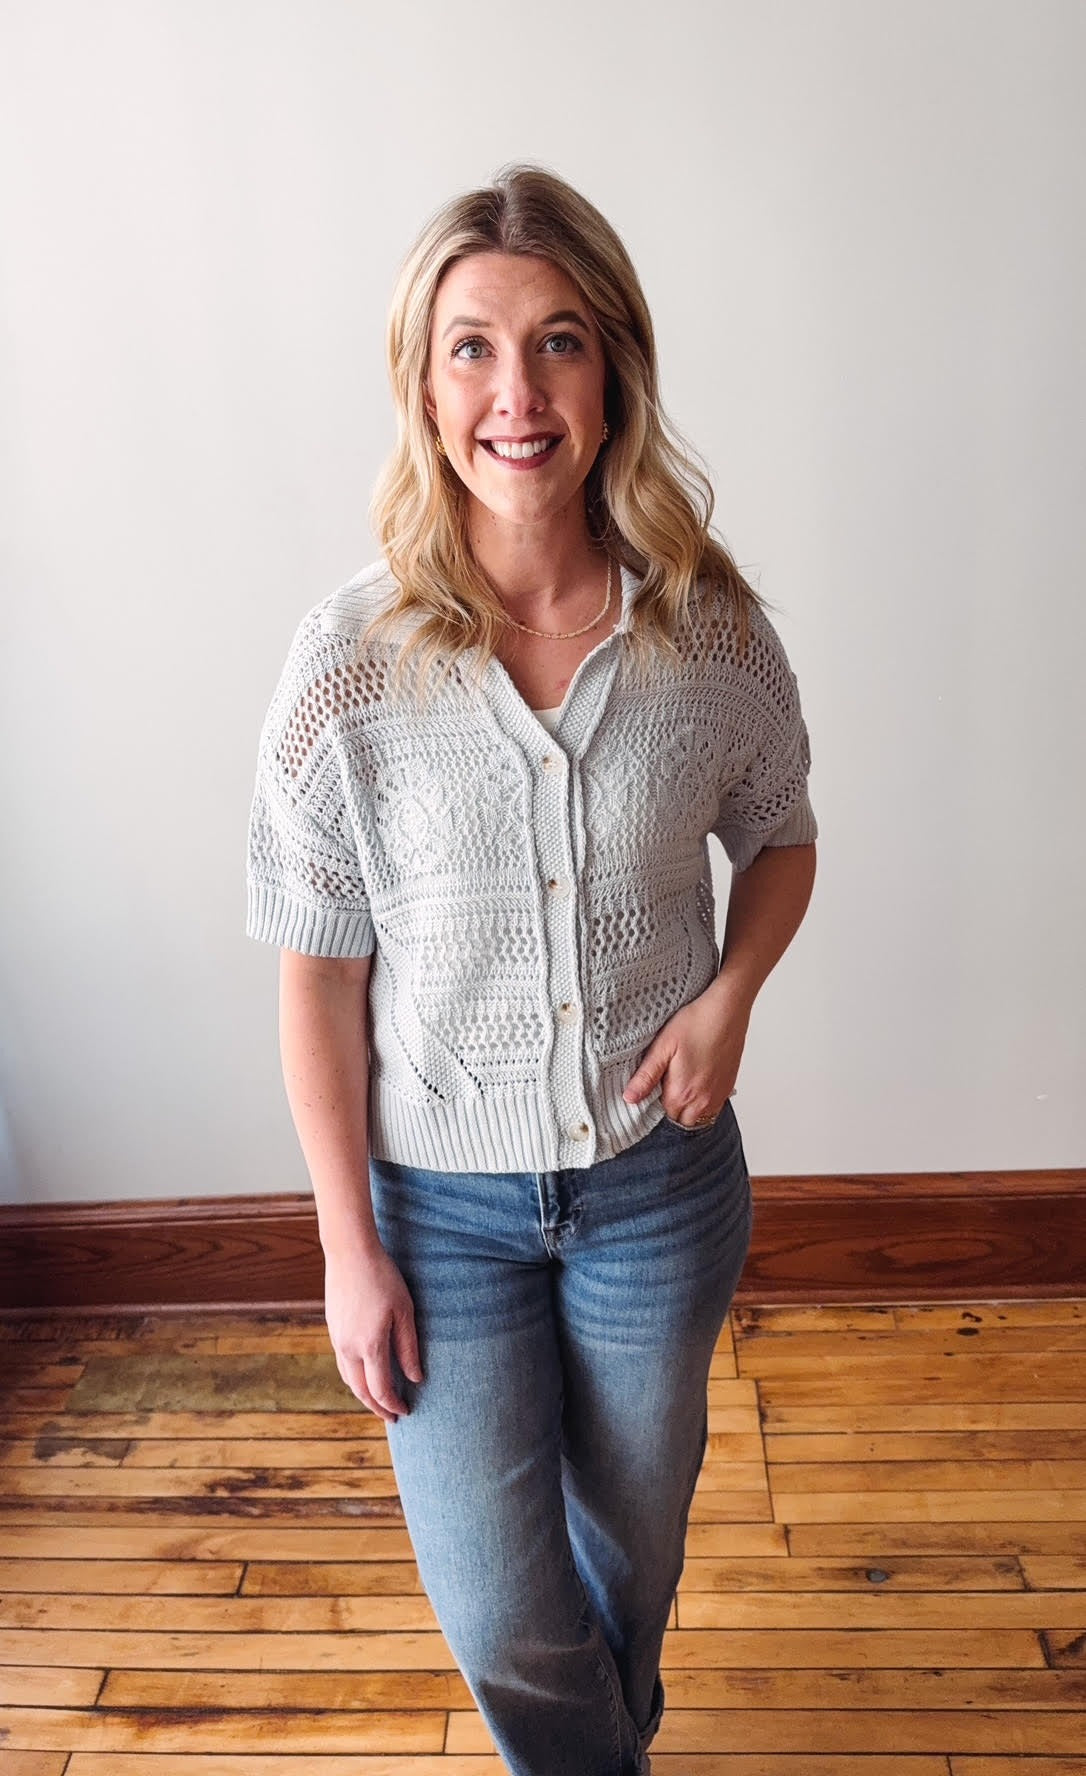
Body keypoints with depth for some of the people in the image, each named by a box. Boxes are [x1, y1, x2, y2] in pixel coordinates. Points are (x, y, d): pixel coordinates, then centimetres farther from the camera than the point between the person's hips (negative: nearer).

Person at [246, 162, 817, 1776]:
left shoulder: (712, 629, -11)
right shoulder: (348, 665, -16)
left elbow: (780, 838, 6)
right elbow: (319, 977, -9)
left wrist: (728, 996, -13)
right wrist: (350, 1249, -6)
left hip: (659, 1174, 2)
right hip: (440, 1192, -1)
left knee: (632, 1532, 25)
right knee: (498, 1607, 14)